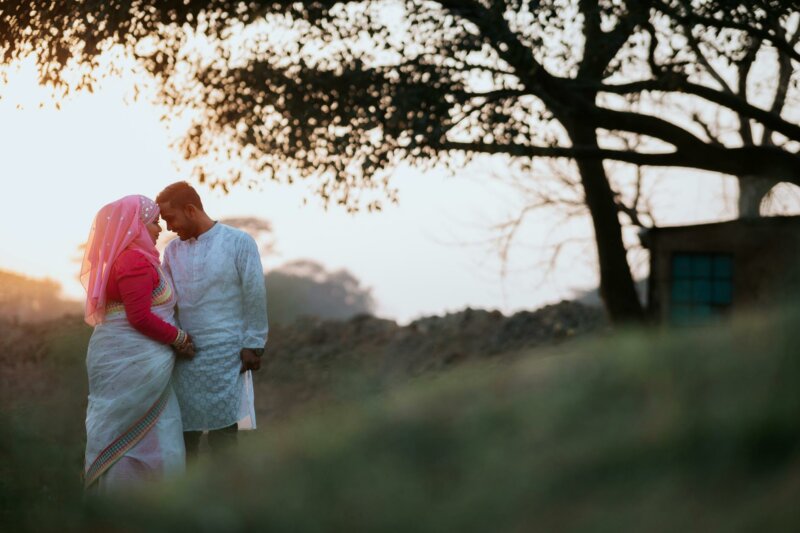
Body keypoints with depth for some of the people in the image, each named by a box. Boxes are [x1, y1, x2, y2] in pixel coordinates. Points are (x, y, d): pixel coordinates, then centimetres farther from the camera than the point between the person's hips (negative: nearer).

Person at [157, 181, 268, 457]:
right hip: (185, 359, 4)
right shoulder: (172, 250, 11)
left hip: (226, 357, -4)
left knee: (222, 436, -2)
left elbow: (255, 297, -3)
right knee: (183, 437, 2)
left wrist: (252, 346, -7)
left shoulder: (239, 242, -2)